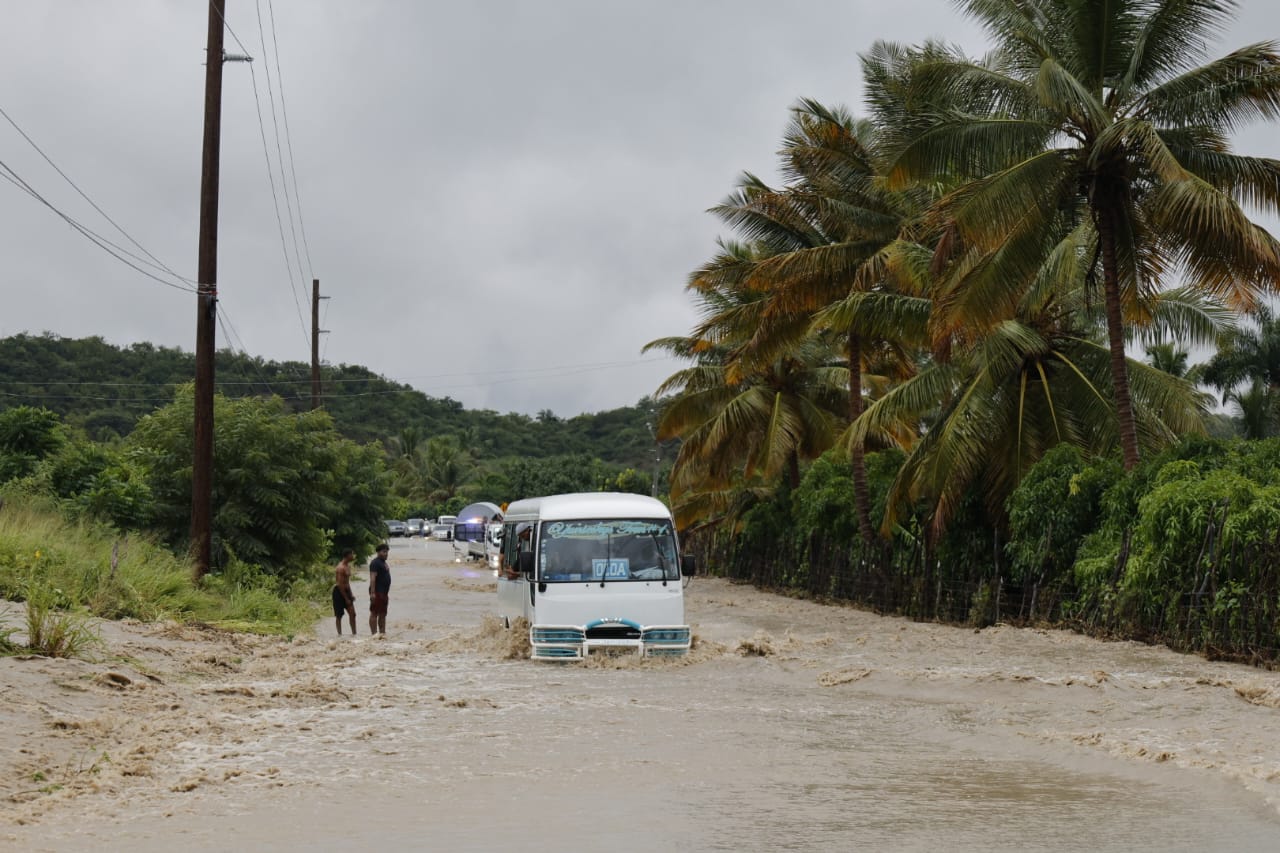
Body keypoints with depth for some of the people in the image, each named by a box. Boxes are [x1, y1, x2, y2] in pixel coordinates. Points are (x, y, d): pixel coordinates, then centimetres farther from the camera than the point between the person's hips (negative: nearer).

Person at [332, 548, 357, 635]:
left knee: (352, 614, 3)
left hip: (346, 591, 9)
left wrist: (351, 594, 15)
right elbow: (340, 584, -21)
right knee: (339, 615, 0)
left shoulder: (347, 566, 11)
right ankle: (340, 634, 6)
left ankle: (354, 633, 6)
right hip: (339, 592, -9)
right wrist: (346, 599, -19)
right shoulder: (341, 568, -19)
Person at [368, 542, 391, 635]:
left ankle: (382, 633, 15)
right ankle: (374, 633, -11)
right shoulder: (375, 562, -11)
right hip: (377, 593, -10)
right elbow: (372, 578, -19)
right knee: (374, 613, -9)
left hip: (384, 593, 10)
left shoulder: (383, 563, 19)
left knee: (383, 614, 11)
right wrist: (372, 593, -25)